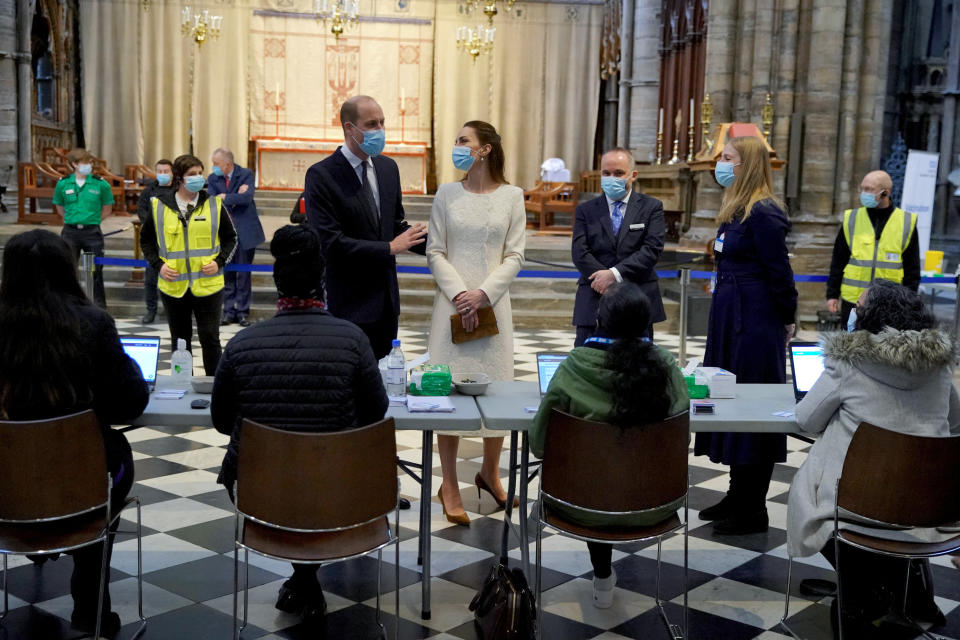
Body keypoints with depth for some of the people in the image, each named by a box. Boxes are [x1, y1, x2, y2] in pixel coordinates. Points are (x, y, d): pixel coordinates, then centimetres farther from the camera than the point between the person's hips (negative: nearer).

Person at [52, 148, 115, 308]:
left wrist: (92, 221, 4)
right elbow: (60, 208, 14)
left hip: (92, 232, -1)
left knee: (96, 271, 3)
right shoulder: (63, 184, 0)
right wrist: (72, 220, 8)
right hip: (70, 232, 1)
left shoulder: (101, 184, -3)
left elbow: (107, 209, 7)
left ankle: (99, 306, 14)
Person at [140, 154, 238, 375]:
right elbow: (146, 240, 12)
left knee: (210, 338, -1)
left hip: (207, 284, -1)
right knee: (180, 339, 12)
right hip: (172, 285, 1)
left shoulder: (214, 204, 2)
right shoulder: (159, 206, 2)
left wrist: (219, 261, -5)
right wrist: (158, 264, -3)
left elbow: (230, 238, 10)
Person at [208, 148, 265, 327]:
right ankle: (229, 311, 13)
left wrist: (224, 197, -14)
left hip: (245, 231, -3)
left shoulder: (246, 174, -4)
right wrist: (236, 196, -14)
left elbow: (247, 197, -20)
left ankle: (243, 311, 9)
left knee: (244, 273, 1)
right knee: (227, 273, 6)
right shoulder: (213, 179, 5)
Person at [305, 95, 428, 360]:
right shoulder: (321, 175, -12)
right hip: (348, 305, -6)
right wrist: (389, 248, -17)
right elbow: (330, 243, -18)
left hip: (386, 300, 6)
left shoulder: (388, 168, 9)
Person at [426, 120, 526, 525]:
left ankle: (490, 473, 28)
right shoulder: (447, 194, 5)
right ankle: (449, 486, 10)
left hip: (493, 304, 0)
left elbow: (514, 256, 0)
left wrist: (483, 293, -12)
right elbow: (435, 252, 2)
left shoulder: (511, 196, 3)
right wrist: (459, 294, -11)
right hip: (453, 303, 0)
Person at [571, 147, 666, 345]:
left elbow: (652, 250, -5)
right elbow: (580, 254, -1)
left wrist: (614, 274, -15)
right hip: (593, 305, 1)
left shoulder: (651, 207, 8)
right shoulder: (585, 210, 10)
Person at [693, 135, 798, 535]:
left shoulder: (763, 214, -16)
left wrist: (786, 321, -6)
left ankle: (753, 511, 8)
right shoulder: (735, 211, 13)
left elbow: (779, 272, -15)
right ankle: (738, 497, 28)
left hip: (756, 327, -10)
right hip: (731, 322, 10)